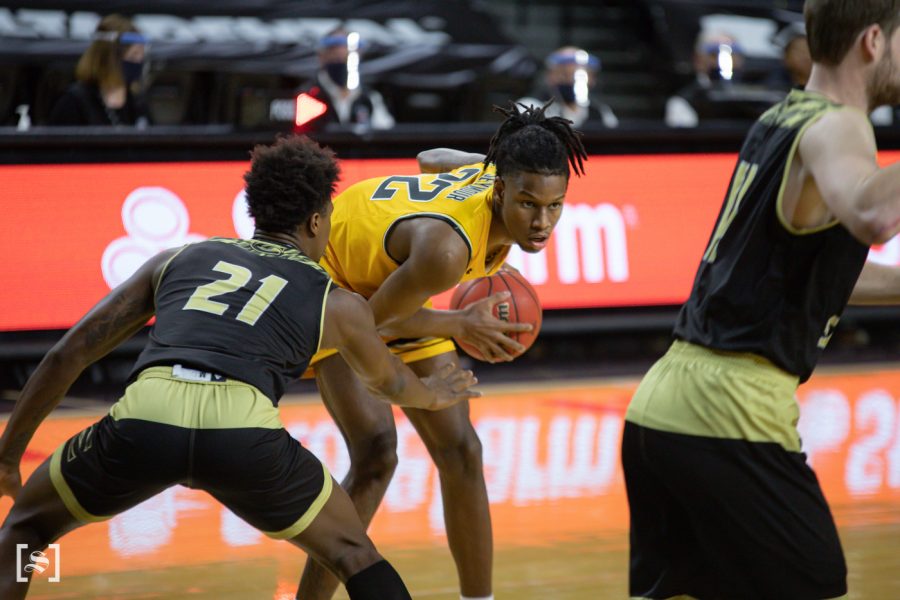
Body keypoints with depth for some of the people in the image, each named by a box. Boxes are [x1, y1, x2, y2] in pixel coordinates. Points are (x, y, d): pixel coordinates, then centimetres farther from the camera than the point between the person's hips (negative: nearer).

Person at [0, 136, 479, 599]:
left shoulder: (179, 259, 29)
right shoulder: (338, 303, 26)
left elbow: (66, 355, 26)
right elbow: (388, 382, 47)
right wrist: (432, 395, 70)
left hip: (144, 417, 1)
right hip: (243, 434, -1)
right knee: (355, 556, 24)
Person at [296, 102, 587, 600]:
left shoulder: (498, 172, -20)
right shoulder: (446, 249, -42)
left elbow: (433, 158, 1)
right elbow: (368, 320, -26)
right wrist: (460, 326, -19)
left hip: (393, 280, 8)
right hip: (335, 285, -8)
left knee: (460, 452, 4)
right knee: (375, 455, -23)